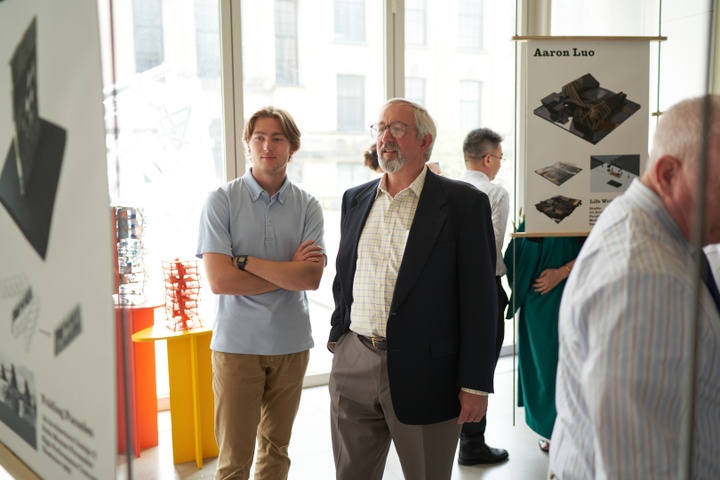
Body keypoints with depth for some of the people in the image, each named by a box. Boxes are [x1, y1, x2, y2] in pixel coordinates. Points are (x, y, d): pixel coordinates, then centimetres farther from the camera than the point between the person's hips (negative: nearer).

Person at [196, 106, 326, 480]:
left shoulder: (307, 206, 2)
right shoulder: (221, 201, -4)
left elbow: (312, 277, -10)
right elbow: (219, 280, -14)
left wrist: (246, 261, -13)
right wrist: (289, 271, -9)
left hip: (291, 343, 3)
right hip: (237, 345, -2)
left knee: (276, 449, 15)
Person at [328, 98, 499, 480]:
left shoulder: (464, 203, -6)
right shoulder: (354, 200, 10)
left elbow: (479, 299, -8)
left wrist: (475, 383, -10)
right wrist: (337, 334, 13)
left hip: (423, 372, -4)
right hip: (354, 364, 5)